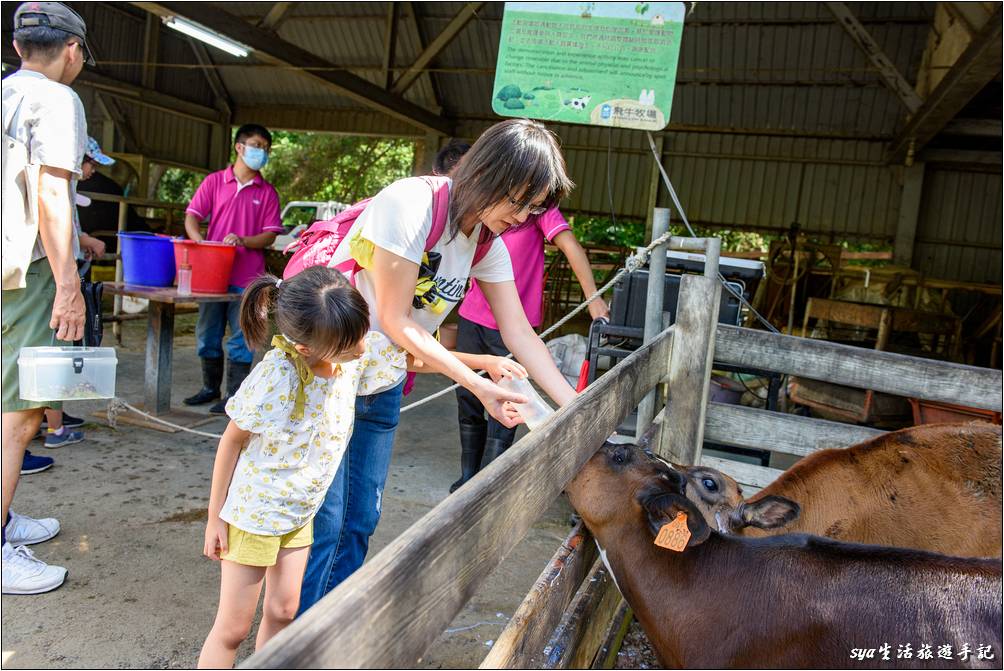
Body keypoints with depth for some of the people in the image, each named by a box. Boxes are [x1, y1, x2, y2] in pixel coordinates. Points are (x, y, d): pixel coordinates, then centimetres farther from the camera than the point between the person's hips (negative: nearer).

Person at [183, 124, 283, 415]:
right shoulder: (214, 181, 6)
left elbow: (270, 235, 0)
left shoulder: (267, 192, 4)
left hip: (247, 276, -2)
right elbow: (192, 216, 2)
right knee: (207, 334, 12)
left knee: (240, 338, 1)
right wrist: (200, 243, -16)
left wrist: (242, 241, -18)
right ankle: (210, 387, 29)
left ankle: (235, 395, 11)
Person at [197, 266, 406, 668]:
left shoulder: (355, 357, -18)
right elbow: (232, 441, -17)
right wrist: (215, 517, -8)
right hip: (254, 511, -5)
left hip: (299, 513, 5)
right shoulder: (276, 377, -32)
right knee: (233, 627, 8)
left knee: (282, 611, 17)